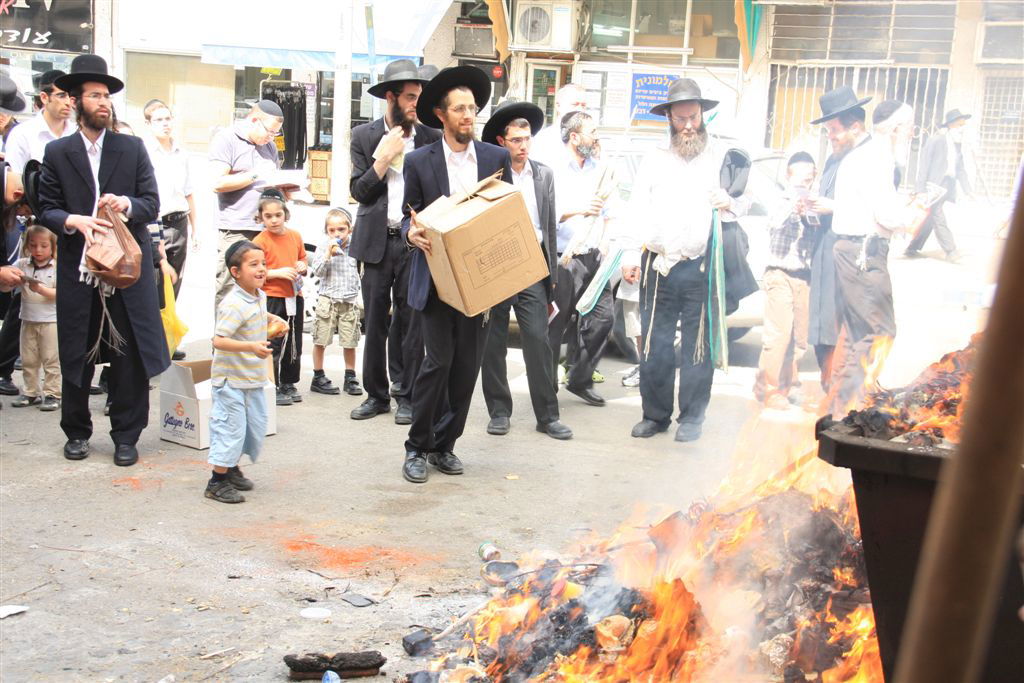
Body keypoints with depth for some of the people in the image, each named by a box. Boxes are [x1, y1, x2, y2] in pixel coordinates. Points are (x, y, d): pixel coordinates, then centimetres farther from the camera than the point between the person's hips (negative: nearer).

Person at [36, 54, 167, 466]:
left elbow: (152, 203, 4)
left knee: (130, 355, 2)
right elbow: (46, 208, 3)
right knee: (76, 355, 7)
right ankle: (77, 432, 24)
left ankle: (125, 436, 14)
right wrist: (73, 221, -17)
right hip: (78, 270, 0)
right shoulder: (57, 152, 4)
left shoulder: (133, 149, 6)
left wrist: (127, 204, -17)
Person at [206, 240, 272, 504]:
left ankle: (231, 469, 35)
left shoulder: (260, 297, 6)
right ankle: (217, 482, 9)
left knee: (255, 426, 17)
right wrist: (251, 346, -40)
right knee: (230, 428, -3)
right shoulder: (233, 304, -23)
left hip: (253, 379, 9)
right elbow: (219, 340, -31)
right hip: (231, 380, -9)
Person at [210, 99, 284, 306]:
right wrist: (256, 174, -10)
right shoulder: (226, 139, -2)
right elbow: (218, 183, -12)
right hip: (236, 229, -6)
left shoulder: (269, 146, 20)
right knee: (228, 292, -6)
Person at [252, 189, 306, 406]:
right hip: (272, 299, -6)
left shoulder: (295, 236, 7)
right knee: (274, 343, -3)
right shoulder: (260, 241, -10)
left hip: (294, 297, 6)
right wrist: (278, 272, -20)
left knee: (294, 343, 13)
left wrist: (302, 267, 0)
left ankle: (288, 383, 26)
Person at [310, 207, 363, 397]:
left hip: (350, 300, 2)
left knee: (350, 341, 6)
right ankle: (318, 377, 12)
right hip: (328, 299, -2)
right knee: (321, 340, 2)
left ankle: (350, 378, 18)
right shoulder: (323, 247, -2)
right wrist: (328, 253, -19)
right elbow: (317, 271, -11)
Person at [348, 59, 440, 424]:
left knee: (410, 322, 2)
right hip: (377, 241, 1)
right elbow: (358, 191, 0)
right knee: (375, 321, 6)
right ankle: (376, 394, 17)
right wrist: (384, 158, -10)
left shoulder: (430, 138, 4)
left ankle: (406, 395, 12)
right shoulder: (364, 136, 5)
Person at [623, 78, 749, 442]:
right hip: (657, 265, 2)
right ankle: (655, 413, 16)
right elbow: (637, 210, 10)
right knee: (654, 343, 3)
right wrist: (630, 254, 0)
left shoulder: (721, 156, 6)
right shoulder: (654, 158, 12)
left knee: (698, 344, 3)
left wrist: (729, 204, -18)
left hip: (702, 268, -2)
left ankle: (691, 417, 14)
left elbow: (745, 200, 6)